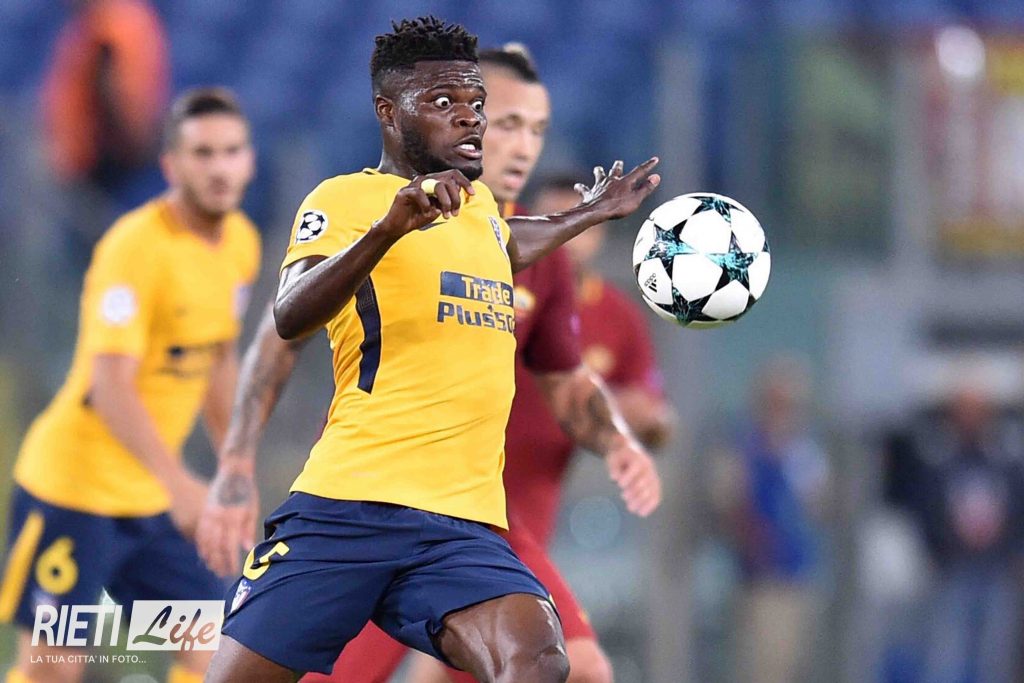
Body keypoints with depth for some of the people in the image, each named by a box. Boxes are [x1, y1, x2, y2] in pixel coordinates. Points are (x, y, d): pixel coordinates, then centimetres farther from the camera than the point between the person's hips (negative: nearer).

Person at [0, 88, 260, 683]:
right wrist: (179, 483, -36)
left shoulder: (241, 243, 5)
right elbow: (111, 388, -27)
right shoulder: (136, 247, -20)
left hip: (152, 496, 8)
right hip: (72, 489, -8)